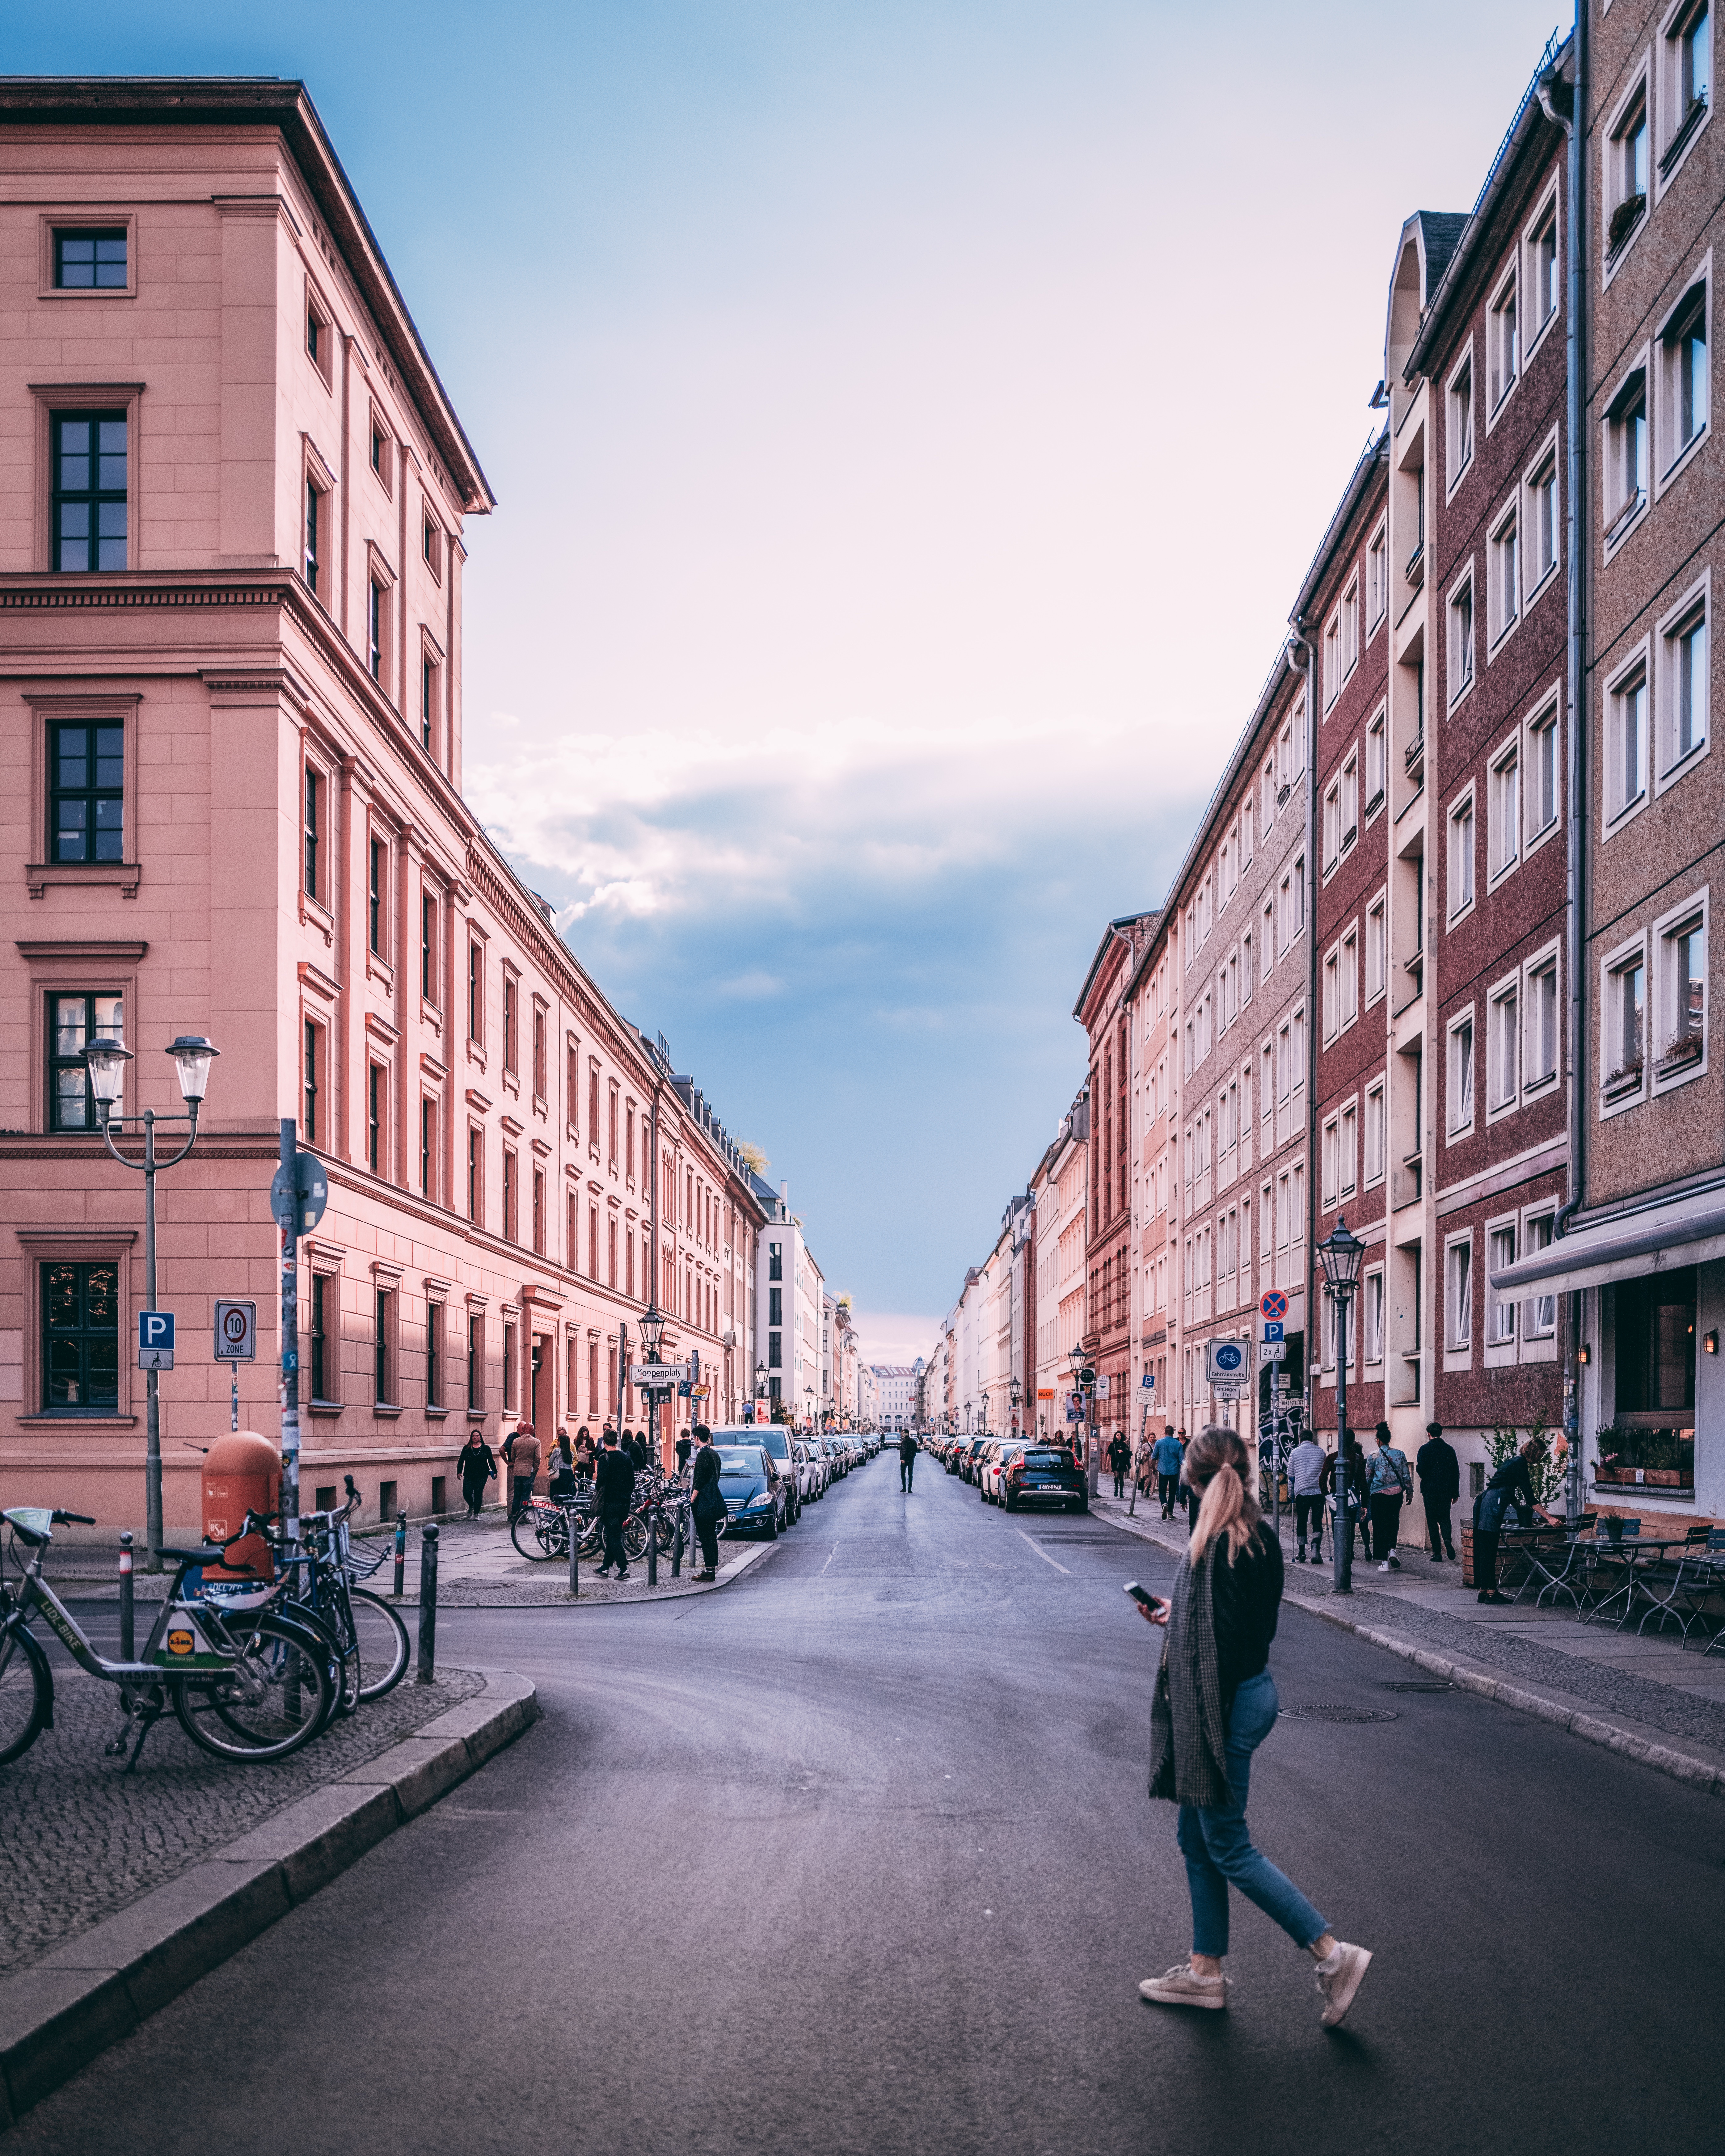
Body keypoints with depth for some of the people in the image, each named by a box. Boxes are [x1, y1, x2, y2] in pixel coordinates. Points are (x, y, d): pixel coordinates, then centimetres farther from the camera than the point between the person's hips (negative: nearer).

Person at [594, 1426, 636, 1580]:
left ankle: (624, 1568, -12)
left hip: (610, 1502, -6)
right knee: (613, 1534, 15)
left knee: (614, 1537, -4)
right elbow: (632, 1481, 12)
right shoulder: (626, 1458, 8)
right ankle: (605, 1567, 20)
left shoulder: (605, 1458, -11)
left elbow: (601, 1480, -20)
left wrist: (597, 1481, 0)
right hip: (625, 1502, 6)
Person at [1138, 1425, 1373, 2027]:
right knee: (1197, 1839, 18)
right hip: (1250, 1690, 10)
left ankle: (1333, 1954, 4)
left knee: (1227, 1847, 2)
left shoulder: (1219, 1546, -22)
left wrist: (1206, 1732, -20)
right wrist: (1175, 1616, 30)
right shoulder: (1259, 1537, 6)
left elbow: (1225, 1642, -24)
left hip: (1227, 1703, -10)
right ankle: (1205, 1971, 26)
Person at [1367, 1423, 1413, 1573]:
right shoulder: (1400, 1454, 1)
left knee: (1380, 1527, 4)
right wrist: (1410, 1492, 15)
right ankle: (1392, 1550, -4)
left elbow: (1368, 1477, 2)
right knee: (1393, 1523, 18)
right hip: (1397, 1493, 2)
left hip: (1379, 1494, -2)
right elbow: (1406, 1475, 4)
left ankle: (1384, 1562, 2)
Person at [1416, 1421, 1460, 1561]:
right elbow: (1456, 1472, 5)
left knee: (1432, 1521, 4)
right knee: (1445, 1518, 12)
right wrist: (1456, 1493, 11)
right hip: (1446, 1490, 3)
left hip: (1430, 1490, -3)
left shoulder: (1425, 1449, -7)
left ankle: (1437, 1553, 2)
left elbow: (1420, 1470, -13)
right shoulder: (1449, 1449, 4)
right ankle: (1447, 1540, -17)